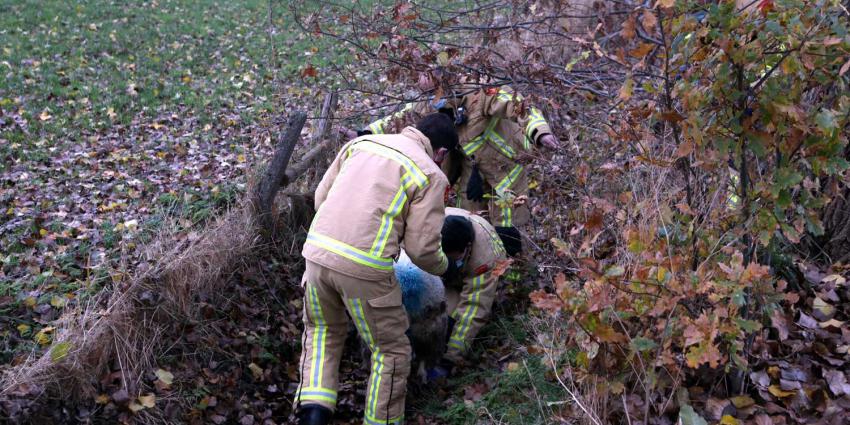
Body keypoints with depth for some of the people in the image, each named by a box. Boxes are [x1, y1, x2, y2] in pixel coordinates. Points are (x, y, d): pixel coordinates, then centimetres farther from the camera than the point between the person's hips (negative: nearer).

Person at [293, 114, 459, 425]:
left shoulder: (362, 142, 16)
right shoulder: (431, 175, 2)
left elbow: (322, 197, 18)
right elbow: (422, 248, -2)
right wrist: (444, 268, 20)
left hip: (318, 251, 5)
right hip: (364, 268, -5)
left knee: (324, 330, 29)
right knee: (391, 349, 17)